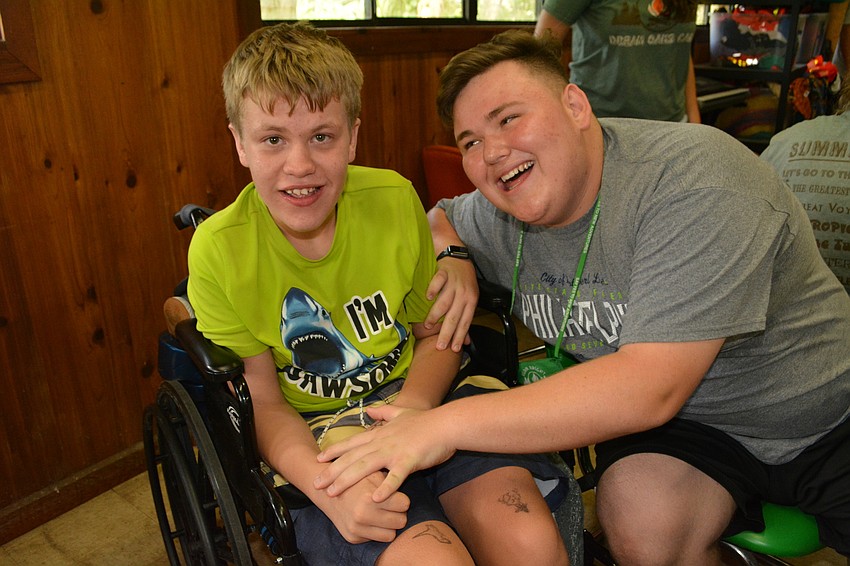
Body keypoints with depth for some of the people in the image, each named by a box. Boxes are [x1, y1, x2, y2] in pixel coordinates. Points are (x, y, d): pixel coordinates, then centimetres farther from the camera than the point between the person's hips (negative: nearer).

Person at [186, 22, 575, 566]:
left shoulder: (395, 200, -6)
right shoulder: (220, 251, -11)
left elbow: (438, 332, 5)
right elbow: (263, 404, -6)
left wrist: (410, 407, -17)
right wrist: (328, 486, -25)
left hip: (419, 399, 2)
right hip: (317, 435, -1)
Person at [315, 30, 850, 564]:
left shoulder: (695, 180, -26)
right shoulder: (496, 215, -6)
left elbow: (649, 386, -34)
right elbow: (436, 218, 17)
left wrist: (446, 423, -36)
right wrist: (453, 259, -9)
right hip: (683, 422, 4)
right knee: (641, 521, -26)